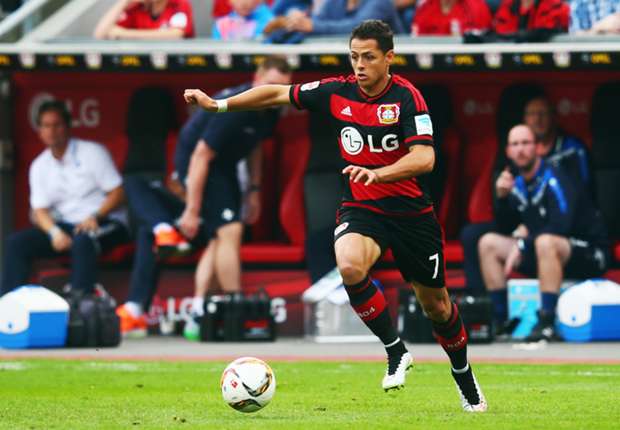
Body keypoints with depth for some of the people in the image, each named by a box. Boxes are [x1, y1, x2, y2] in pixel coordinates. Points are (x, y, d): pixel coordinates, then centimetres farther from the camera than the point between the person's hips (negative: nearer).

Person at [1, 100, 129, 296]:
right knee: (16, 242, -14)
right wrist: (54, 232, -17)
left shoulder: (93, 152, -4)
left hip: (105, 222, -5)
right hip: (65, 226, 5)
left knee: (82, 241, -40)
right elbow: (40, 210, 4)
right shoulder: (39, 166, 9)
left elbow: (117, 193, -7)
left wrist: (95, 217, -23)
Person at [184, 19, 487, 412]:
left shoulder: (407, 97, -15)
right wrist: (217, 104, 7)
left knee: (436, 303, 9)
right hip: (360, 210, 2)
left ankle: (464, 376, 37)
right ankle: (396, 351, -12)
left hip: (411, 212, -2)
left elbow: (424, 158, -26)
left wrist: (378, 173, -41)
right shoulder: (337, 92, -3)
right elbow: (278, 94, 9)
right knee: (350, 266, -31)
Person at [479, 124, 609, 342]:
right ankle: (501, 319, -2)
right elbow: (505, 229, 11)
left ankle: (547, 323, -37)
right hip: (540, 254, 8)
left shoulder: (555, 179, -17)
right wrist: (501, 197, -6)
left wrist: (522, 244, -26)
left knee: (545, 242, -39)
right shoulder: (517, 184, 6)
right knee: (488, 243, 2)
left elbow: (561, 226, -29)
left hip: (589, 255, -8)